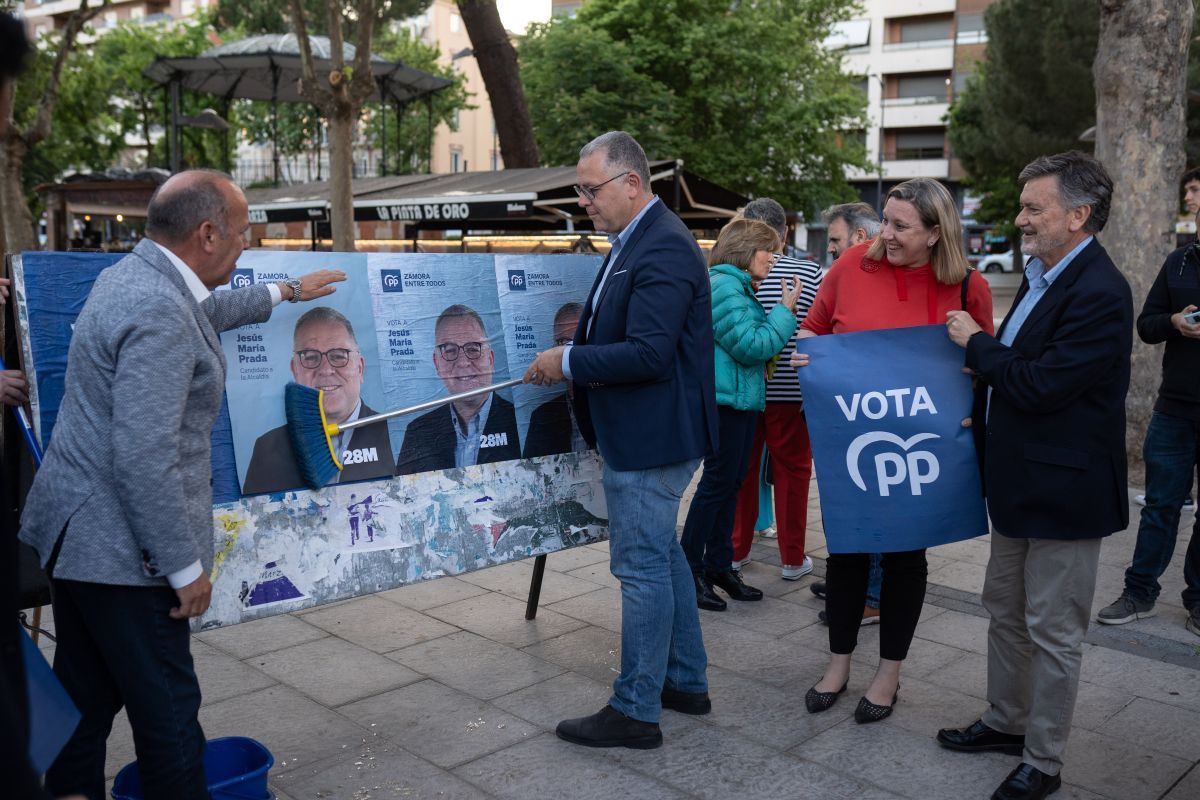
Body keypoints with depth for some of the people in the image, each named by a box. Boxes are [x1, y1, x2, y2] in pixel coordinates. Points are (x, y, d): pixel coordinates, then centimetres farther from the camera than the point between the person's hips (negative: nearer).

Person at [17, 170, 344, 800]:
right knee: (167, 712, 3)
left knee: (83, 701, 19)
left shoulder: (131, 274, 9)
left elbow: (205, 312, 32)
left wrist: (286, 292, 44)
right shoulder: (159, 311, -22)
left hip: (77, 532, 10)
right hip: (120, 548, -10)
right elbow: (144, 457, -26)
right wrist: (185, 565, -19)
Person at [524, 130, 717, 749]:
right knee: (661, 555, 19)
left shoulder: (662, 249, -20)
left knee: (642, 566, -1)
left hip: (652, 437, -11)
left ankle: (635, 711, 13)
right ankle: (686, 681, 34)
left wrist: (567, 362, -18)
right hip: (642, 435, 11)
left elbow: (648, 353, -27)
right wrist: (565, 363, 6)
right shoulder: (635, 241, 13)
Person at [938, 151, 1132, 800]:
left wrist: (977, 344, -14)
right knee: (1005, 608, 21)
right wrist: (982, 410, 5)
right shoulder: (1041, 276, 9)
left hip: (1063, 491, -10)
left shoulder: (1099, 294, -22)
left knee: (1052, 630, 4)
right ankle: (1005, 721, 39)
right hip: (1020, 483, 10)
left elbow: (1041, 386, -26)